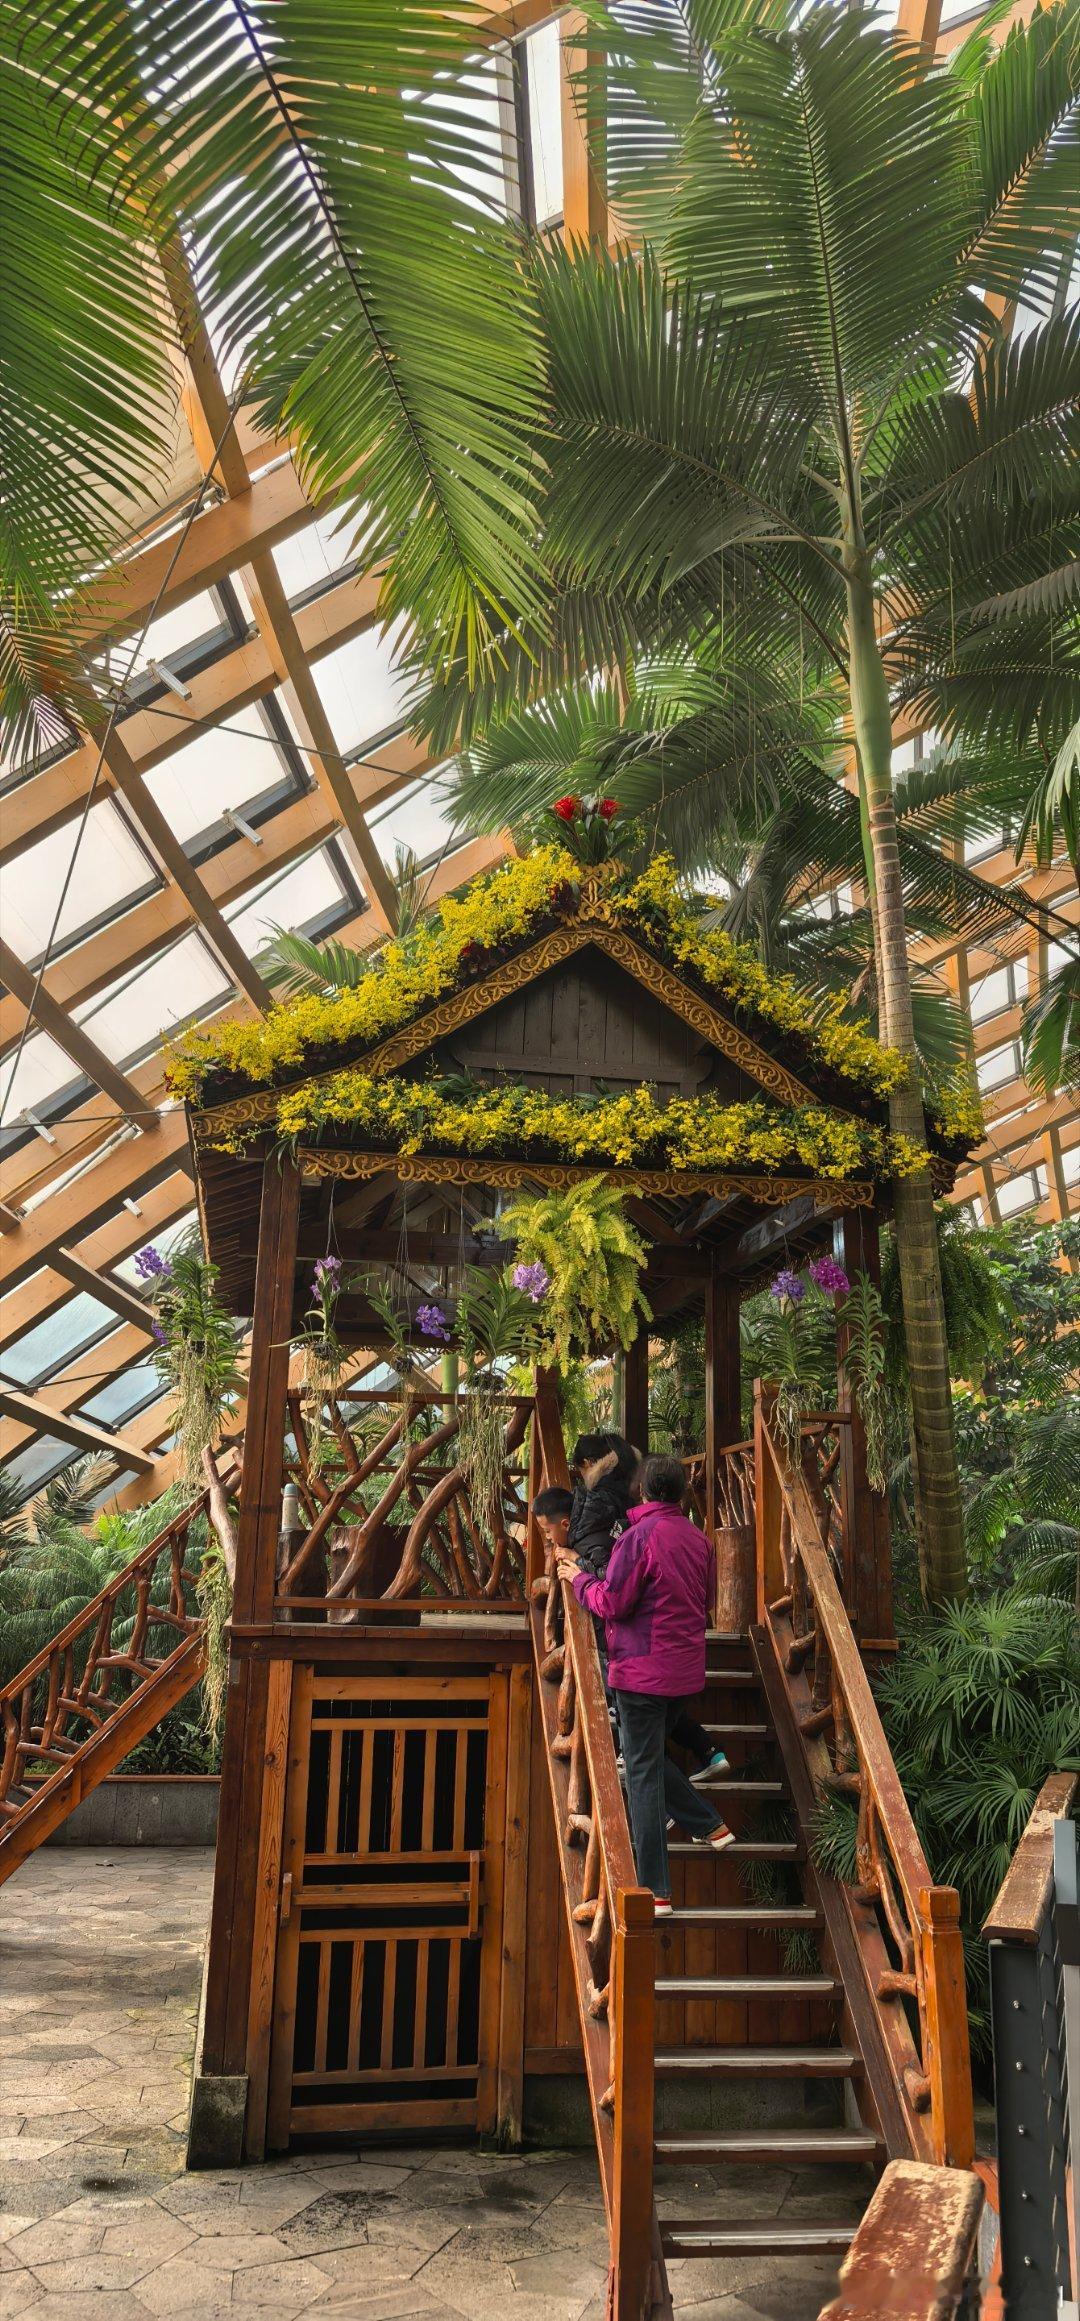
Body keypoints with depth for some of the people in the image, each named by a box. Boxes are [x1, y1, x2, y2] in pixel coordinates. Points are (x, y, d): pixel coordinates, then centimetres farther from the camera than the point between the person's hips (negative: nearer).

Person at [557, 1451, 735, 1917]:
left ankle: (655, 1892, 0)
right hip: (687, 1669, 7)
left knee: (643, 1772, -2)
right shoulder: (697, 1538, 7)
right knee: (651, 1757, 26)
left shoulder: (640, 1535, -15)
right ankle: (710, 1826, 25)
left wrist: (579, 1577, 2)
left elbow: (612, 1603, -14)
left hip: (643, 1669, -7)